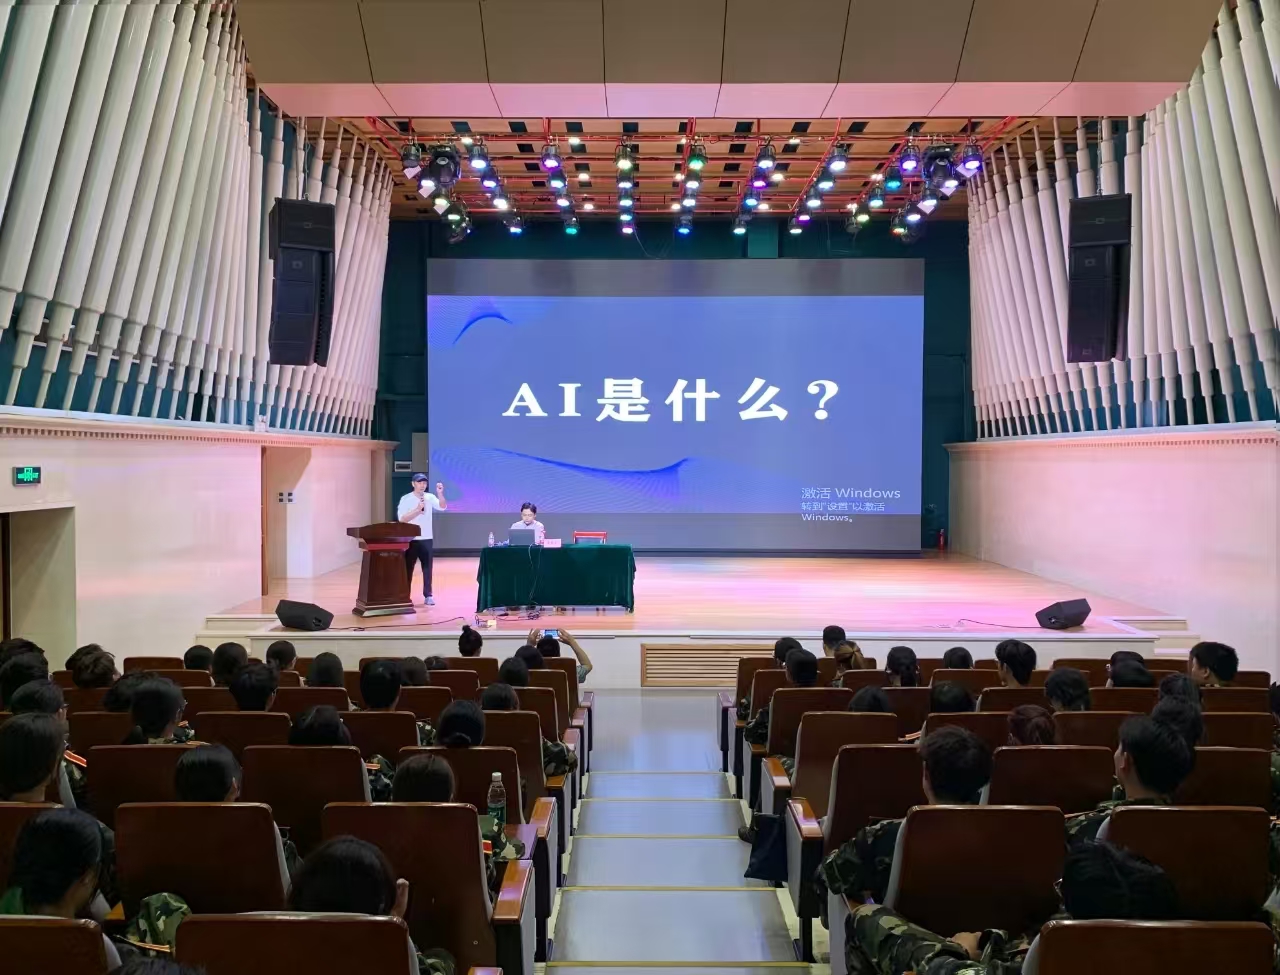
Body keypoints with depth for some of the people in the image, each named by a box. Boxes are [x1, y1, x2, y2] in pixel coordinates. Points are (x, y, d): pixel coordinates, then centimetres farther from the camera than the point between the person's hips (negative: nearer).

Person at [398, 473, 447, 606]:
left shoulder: (430, 497, 3)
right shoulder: (406, 499, -5)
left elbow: (442, 507, -12)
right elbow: (402, 519, -13)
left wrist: (440, 493, -28)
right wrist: (418, 509, -21)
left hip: (426, 539, 2)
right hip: (411, 539, -2)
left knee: (427, 567, 5)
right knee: (408, 568, 6)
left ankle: (428, 595, 11)